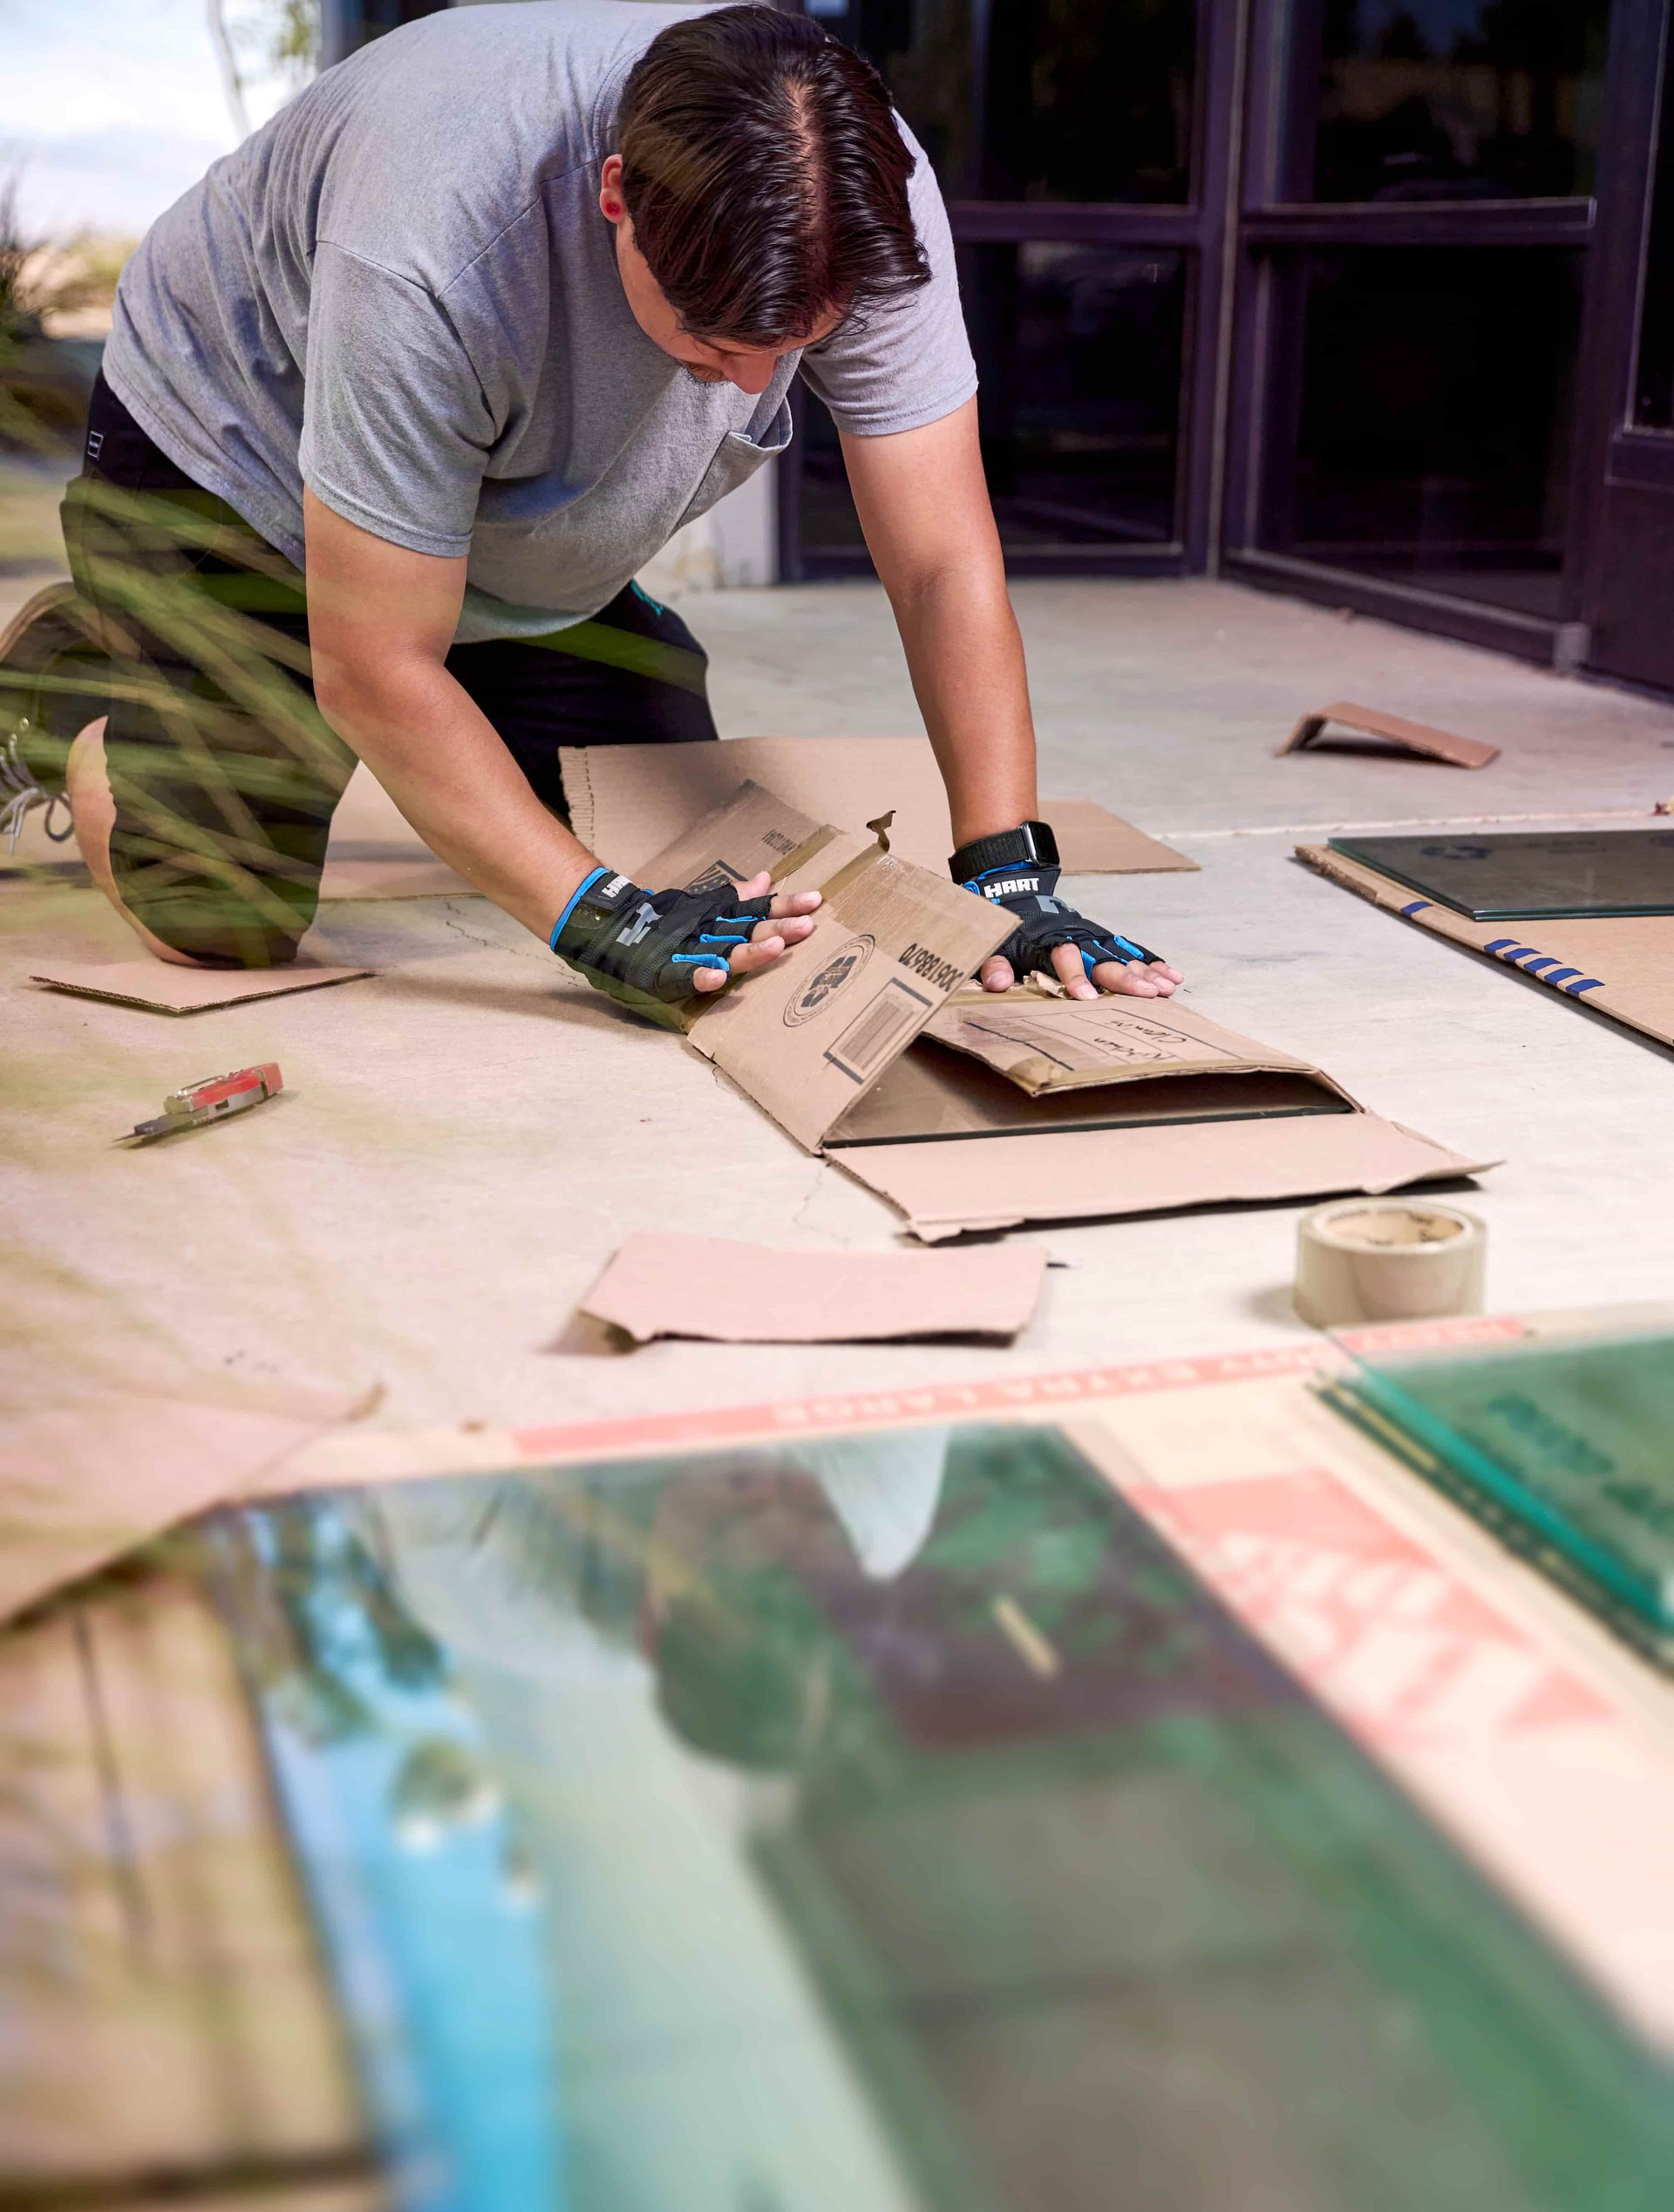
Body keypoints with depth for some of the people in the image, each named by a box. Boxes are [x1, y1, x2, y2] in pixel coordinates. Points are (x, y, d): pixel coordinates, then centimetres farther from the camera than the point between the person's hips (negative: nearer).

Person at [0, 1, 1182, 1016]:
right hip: (233, 455, -5)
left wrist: (1007, 871, -35)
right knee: (225, 924, -16)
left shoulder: (864, 197, -30)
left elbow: (944, 561, -26)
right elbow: (375, 670, -36)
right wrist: (599, 916, -42)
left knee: (682, 848, -1)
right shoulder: (432, 244, -43)